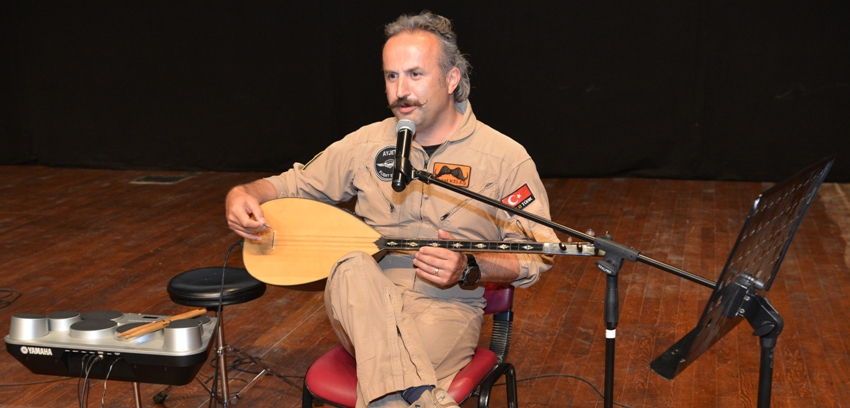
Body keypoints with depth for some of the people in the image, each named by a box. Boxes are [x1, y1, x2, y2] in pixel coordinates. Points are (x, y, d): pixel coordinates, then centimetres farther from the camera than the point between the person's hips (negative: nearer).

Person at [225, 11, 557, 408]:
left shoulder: (507, 158, -2)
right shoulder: (366, 144, 8)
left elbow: (537, 255, -1)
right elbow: (293, 184, 17)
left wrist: (470, 269, -19)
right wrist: (244, 193, -6)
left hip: (447, 306, -4)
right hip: (364, 304, 4)